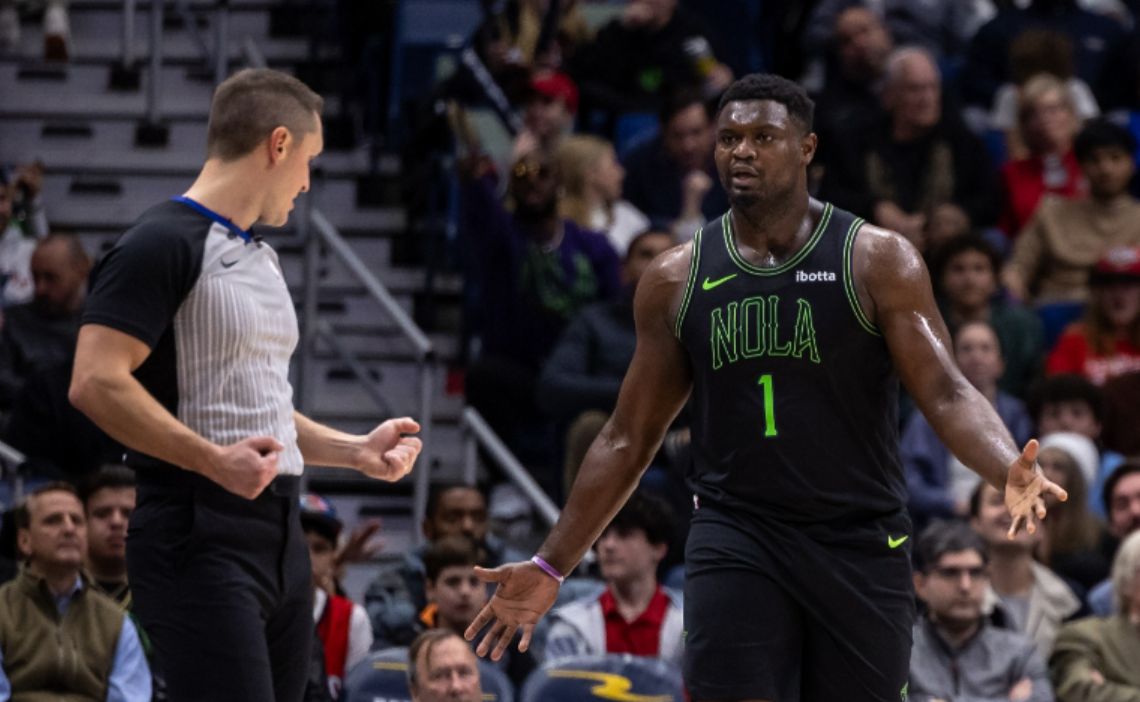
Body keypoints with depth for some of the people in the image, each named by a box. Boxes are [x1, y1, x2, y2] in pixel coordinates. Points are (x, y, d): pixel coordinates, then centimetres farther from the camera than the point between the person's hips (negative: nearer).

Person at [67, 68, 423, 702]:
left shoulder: (261, 257, 21)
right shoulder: (164, 245, -9)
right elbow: (95, 383, -19)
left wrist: (356, 450, 20)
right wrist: (214, 461, -26)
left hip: (281, 538, 9)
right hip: (201, 539, -9)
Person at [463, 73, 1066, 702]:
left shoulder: (877, 260, -3)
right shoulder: (675, 279, 6)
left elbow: (946, 394, -9)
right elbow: (628, 437, 12)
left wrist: (1010, 471, -30)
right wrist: (550, 567, 9)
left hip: (860, 542, -1)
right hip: (734, 540, 1)